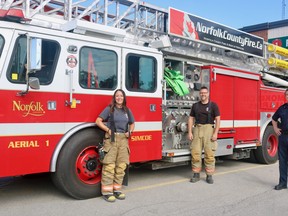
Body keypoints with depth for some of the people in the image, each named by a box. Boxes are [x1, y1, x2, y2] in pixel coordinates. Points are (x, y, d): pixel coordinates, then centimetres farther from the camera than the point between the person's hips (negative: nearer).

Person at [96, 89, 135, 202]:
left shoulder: (127, 111, 15)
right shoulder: (109, 109, 1)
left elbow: (132, 123, 26)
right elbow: (98, 121, -2)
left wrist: (130, 131, 7)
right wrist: (108, 130, -11)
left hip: (123, 139, 5)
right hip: (111, 139, -4)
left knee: (121, 166, 4)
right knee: (109, 165, -7)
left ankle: (117, 189, 15)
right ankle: (107, 191, -2)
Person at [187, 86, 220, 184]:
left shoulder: (213, 105, 2)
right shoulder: (195, 105, 11)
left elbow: (217, 120, -2)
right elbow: (191, 119, 10)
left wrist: (215, 133, -10)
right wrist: (190, 132, 1)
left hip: (209, 129, -2)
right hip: (197, 129, 3)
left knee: (209, 153, -3)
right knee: (195, 153, -1)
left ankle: (209, 175, 6)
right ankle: (196, 174, 9)